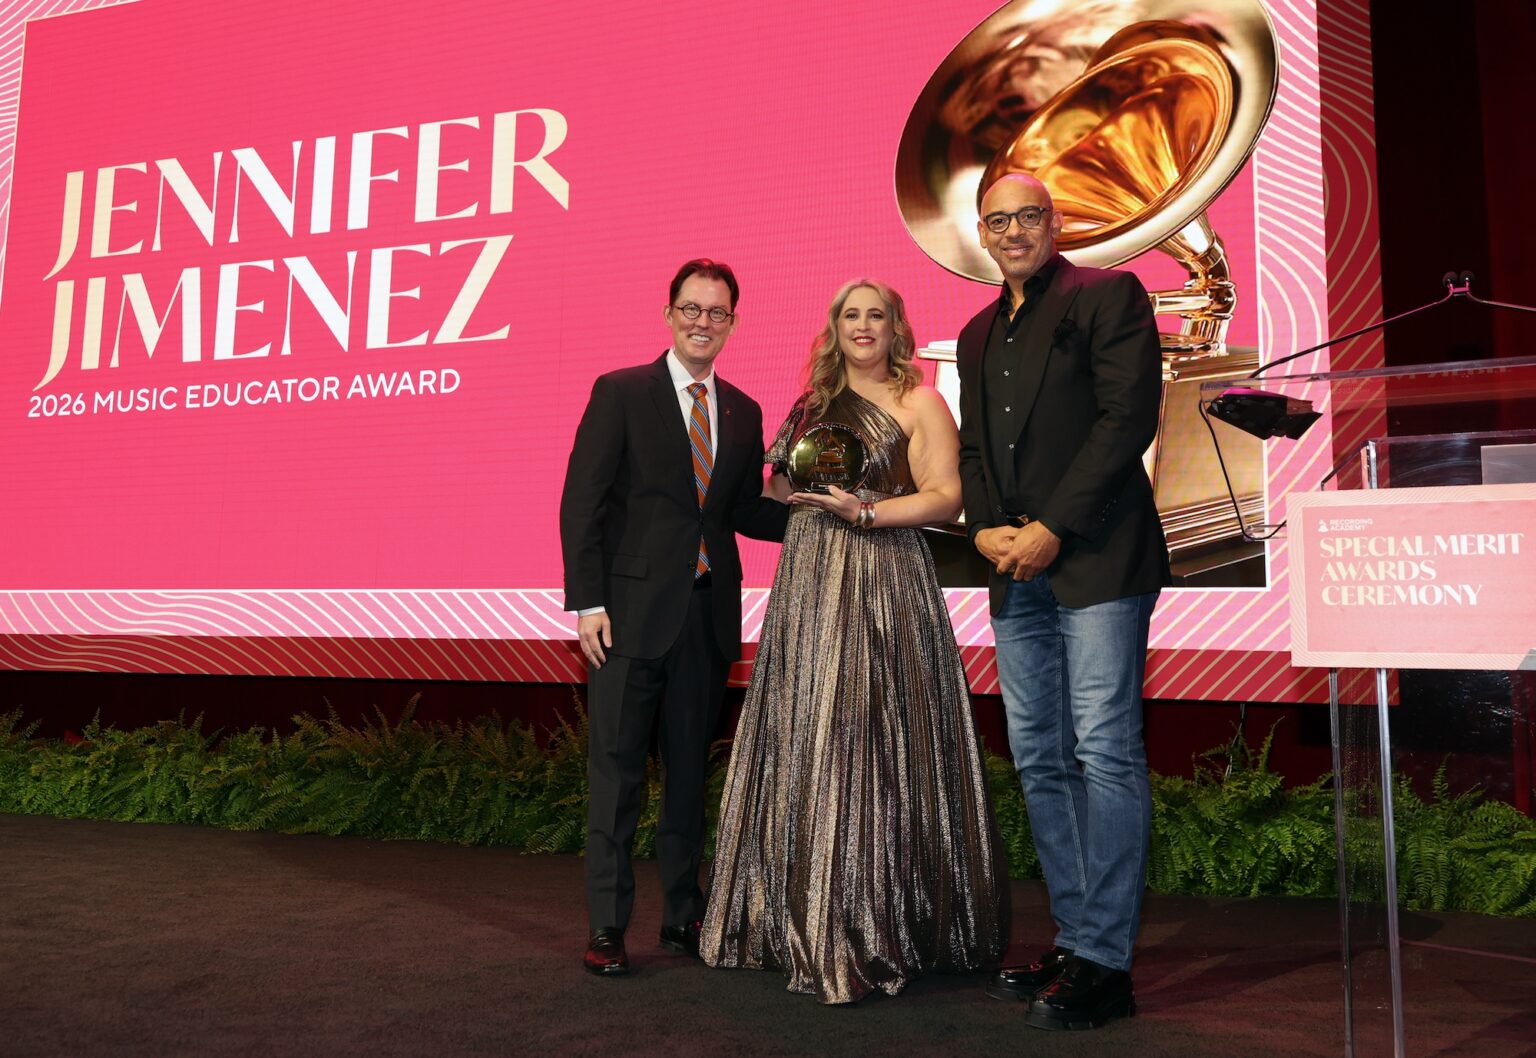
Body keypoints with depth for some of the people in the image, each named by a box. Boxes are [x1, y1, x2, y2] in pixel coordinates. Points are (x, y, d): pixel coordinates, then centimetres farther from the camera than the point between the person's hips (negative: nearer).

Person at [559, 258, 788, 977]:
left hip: (708, 613, 5)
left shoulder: (743, 412, 13)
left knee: (689, 768, 13)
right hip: (633, 608, -4)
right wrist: (587, 601, -13)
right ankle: (607, 925, 10)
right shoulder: (620, 393, -1)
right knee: (617, 768, 0)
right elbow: (582, 503, -6)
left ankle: (683, 915, 25)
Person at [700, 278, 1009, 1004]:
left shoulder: (919, 404, 1)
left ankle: (877, 929, 4)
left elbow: (946, 499, -8)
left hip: (882, 588, -6)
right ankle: (809, 922, 19)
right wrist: (791, 487, 5)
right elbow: (783, 487, 27)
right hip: (808, 590, 6)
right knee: (802, 746, 6)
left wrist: (864, 511, -17)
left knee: (871, 747, -7)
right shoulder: (813, 405, 19)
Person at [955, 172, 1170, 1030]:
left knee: (1106, 755, -8)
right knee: (1041, 763, 8)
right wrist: (987, 529, 2)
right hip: (1017, 574, 7)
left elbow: (1128, 418, -9)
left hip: (1097, 563, -7)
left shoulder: (1109, 296, 2)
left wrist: (1053, 529, -14)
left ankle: (1104, 965, -1)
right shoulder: (978, 334, 22)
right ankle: (1074, 941, 17)